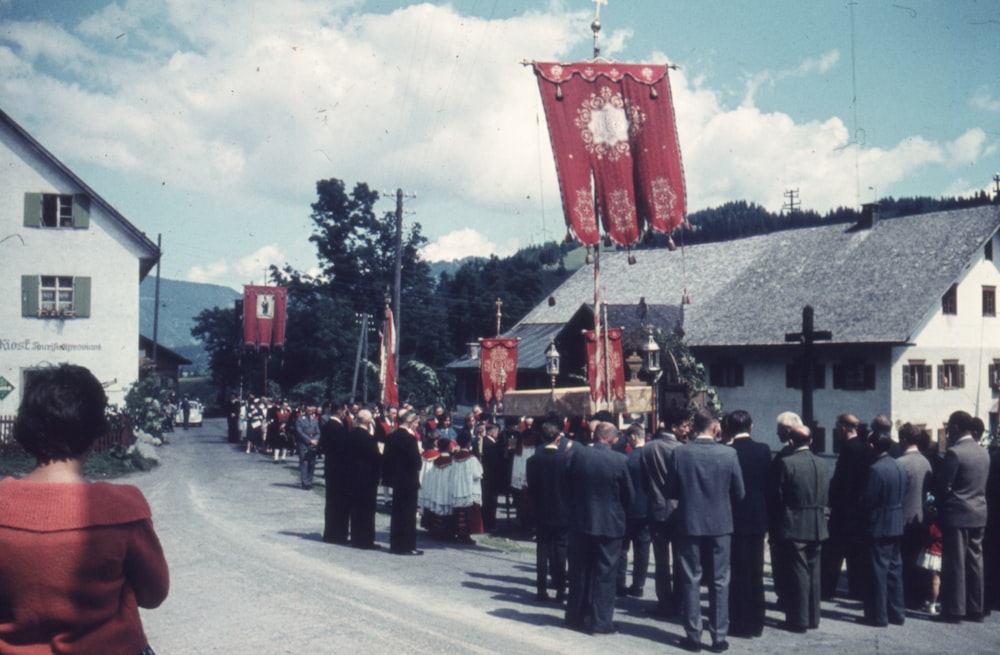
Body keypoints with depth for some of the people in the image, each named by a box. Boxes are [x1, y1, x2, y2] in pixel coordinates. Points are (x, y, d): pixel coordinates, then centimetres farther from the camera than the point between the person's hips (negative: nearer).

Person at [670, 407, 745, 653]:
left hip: (689, 524, 0)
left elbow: (672, 491, -4)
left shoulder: (680, 453, -10)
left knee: (691, 581, 9)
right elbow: (739, 493, -2)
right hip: (720, 524, 0)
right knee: (719, 582, 9)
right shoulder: (729, 454, -9)